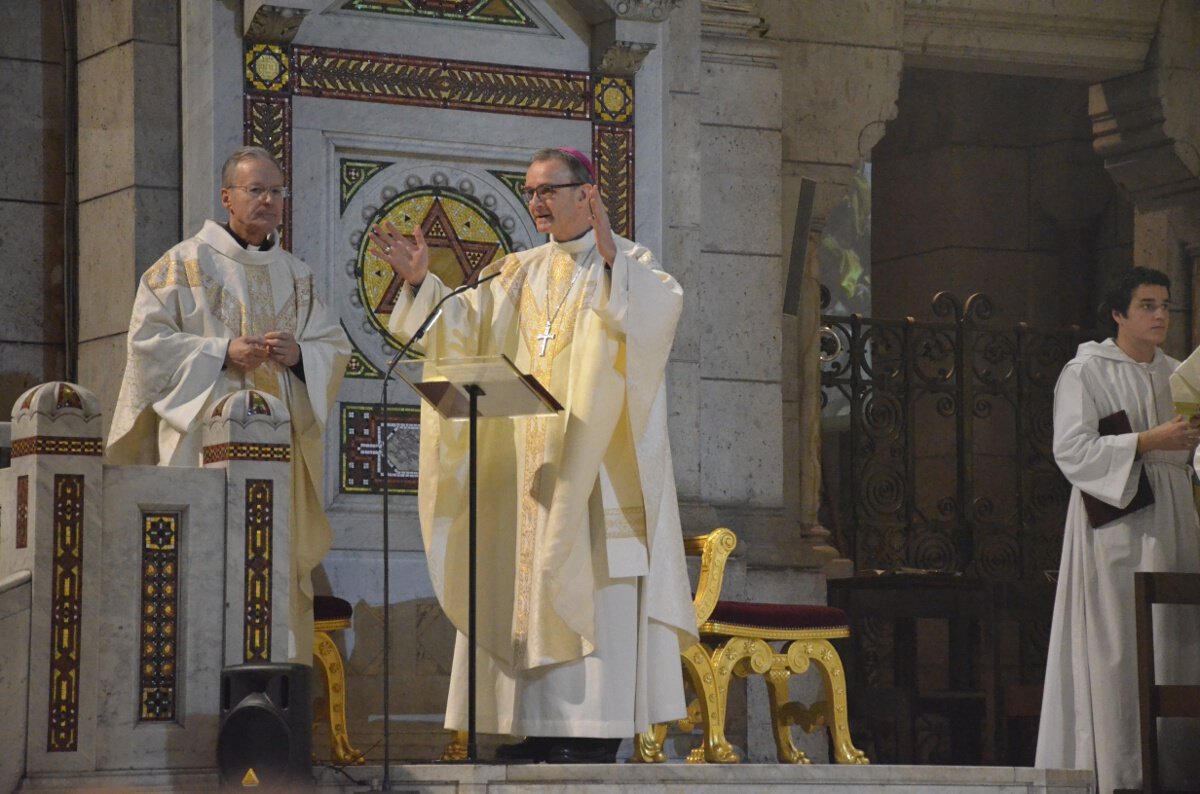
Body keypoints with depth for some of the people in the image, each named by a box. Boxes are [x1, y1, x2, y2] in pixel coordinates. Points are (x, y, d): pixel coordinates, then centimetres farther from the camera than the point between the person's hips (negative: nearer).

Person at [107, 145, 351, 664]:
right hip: (206, 436, -4)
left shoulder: (296, 276, 18)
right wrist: (223, 352, -14)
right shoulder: (185, 265, 4)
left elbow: (334, 348, 15)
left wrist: (299, 354, -7)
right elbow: (149, 340, -3)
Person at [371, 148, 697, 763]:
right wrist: (421, 283, -8)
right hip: (526, 472, 6)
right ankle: (531, 731, 5)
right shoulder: (519, 274, 15)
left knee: (589, 599, -8)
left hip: (593, 470, -6)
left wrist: (611, 261, -37)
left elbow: (663, 306, -22)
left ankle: (590, 734, -7)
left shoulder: (627, 266, -1)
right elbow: (465, 328, 6)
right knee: (525, 587, 3)